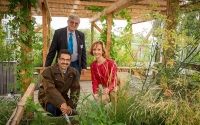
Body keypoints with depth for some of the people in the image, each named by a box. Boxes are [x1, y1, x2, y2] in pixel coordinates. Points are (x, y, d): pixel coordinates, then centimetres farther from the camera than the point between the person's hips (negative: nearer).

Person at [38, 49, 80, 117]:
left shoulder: (74, 72, -9)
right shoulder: (48, 71, -23)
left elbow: (75, 90, -12)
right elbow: (49, 89, -36)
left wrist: (70, 105, -25)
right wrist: (62, 103, -48)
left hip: (62, 97, 4)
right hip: (47, 97, -4)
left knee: (72, 112, -12)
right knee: (51, 107, -35)